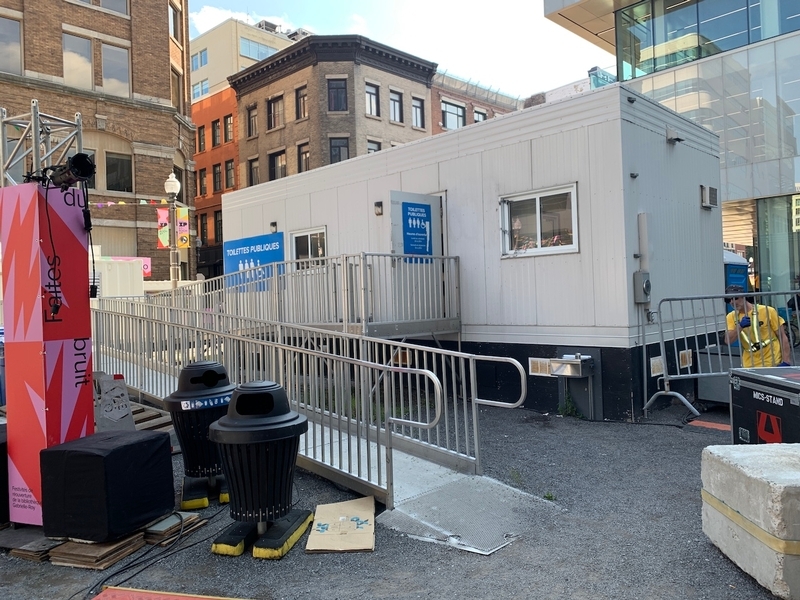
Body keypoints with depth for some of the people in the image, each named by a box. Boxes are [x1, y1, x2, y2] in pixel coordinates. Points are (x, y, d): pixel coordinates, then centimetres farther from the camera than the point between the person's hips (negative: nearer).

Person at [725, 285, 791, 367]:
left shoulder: (767, 311, -6)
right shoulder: (731, 317, 1)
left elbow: (782, 337, -3)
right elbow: (728, 340, -12)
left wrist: (786, 362, -10)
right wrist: (740, 326, -29)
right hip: (750, 366, 2)